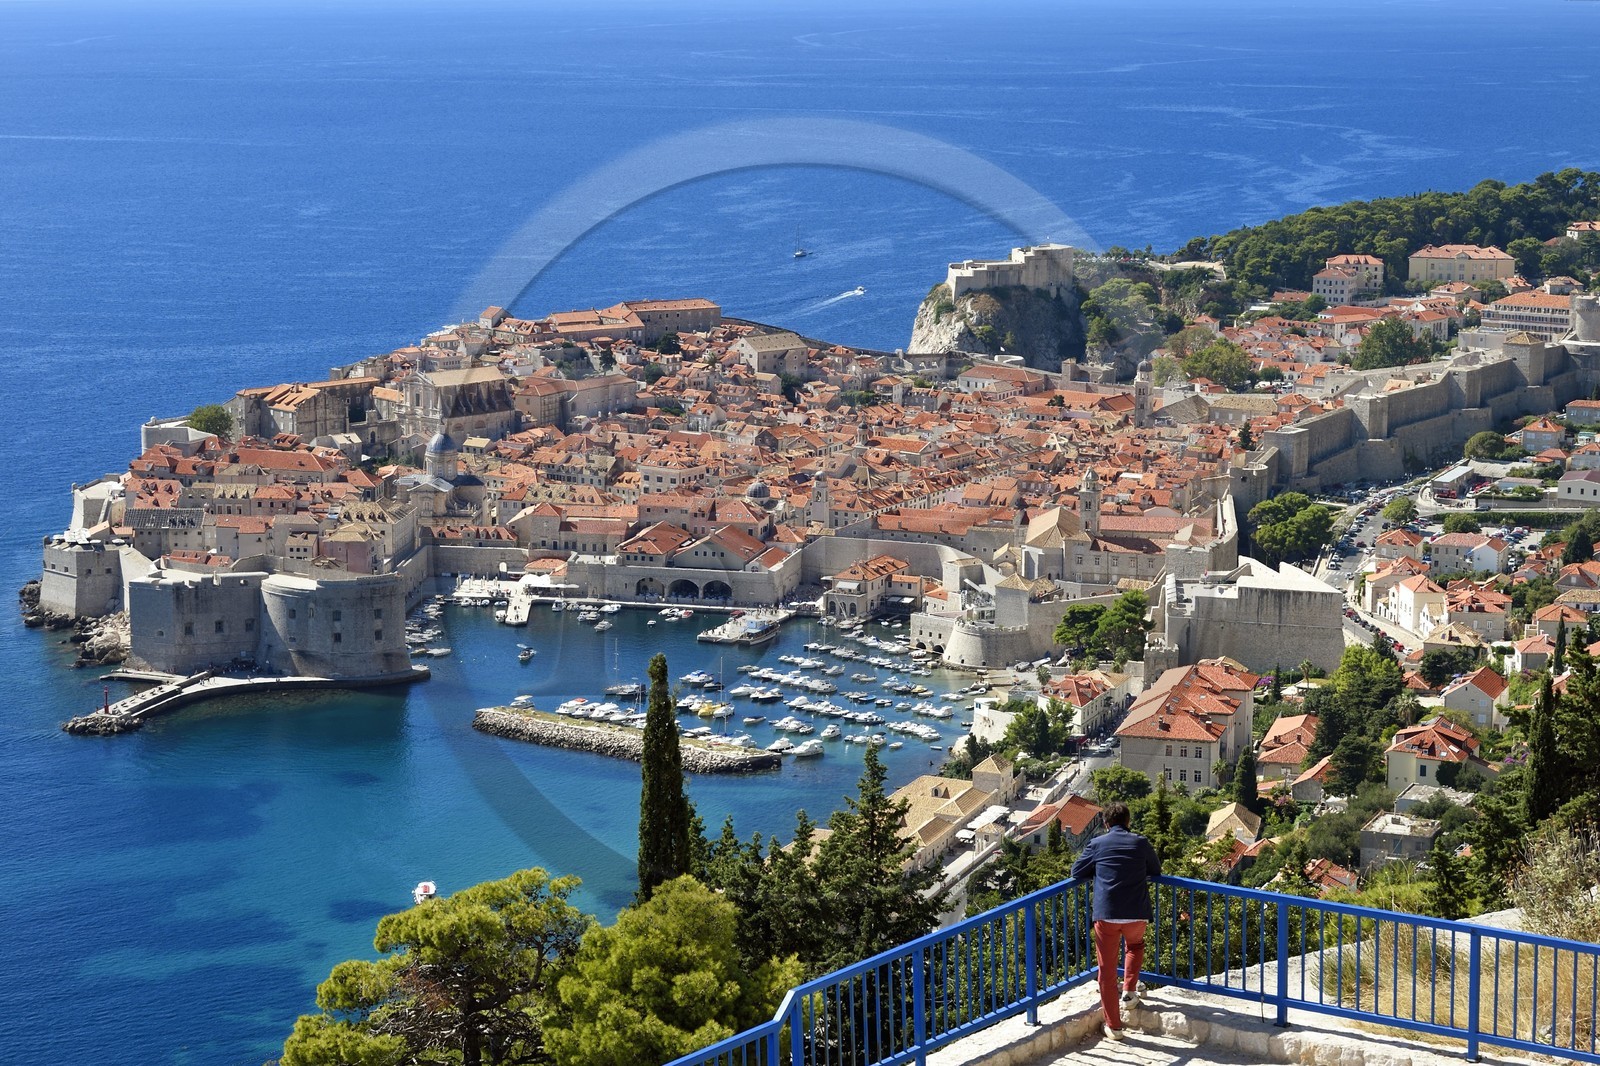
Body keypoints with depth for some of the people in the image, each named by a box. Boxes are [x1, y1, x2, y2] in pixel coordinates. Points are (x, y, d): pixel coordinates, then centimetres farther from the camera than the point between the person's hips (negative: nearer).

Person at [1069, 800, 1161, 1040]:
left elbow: (1077, 871, 10)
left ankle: (1113, 1026, 9)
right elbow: (1155, 870, 18)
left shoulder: (1097, 844, 3)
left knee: (1107, 969, 7)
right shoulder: (1140, 843, 6)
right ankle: (1129, 992, 23)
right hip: (1136, 913, 1)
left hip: (1106, 914, -1)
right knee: (1135, 946, 35)